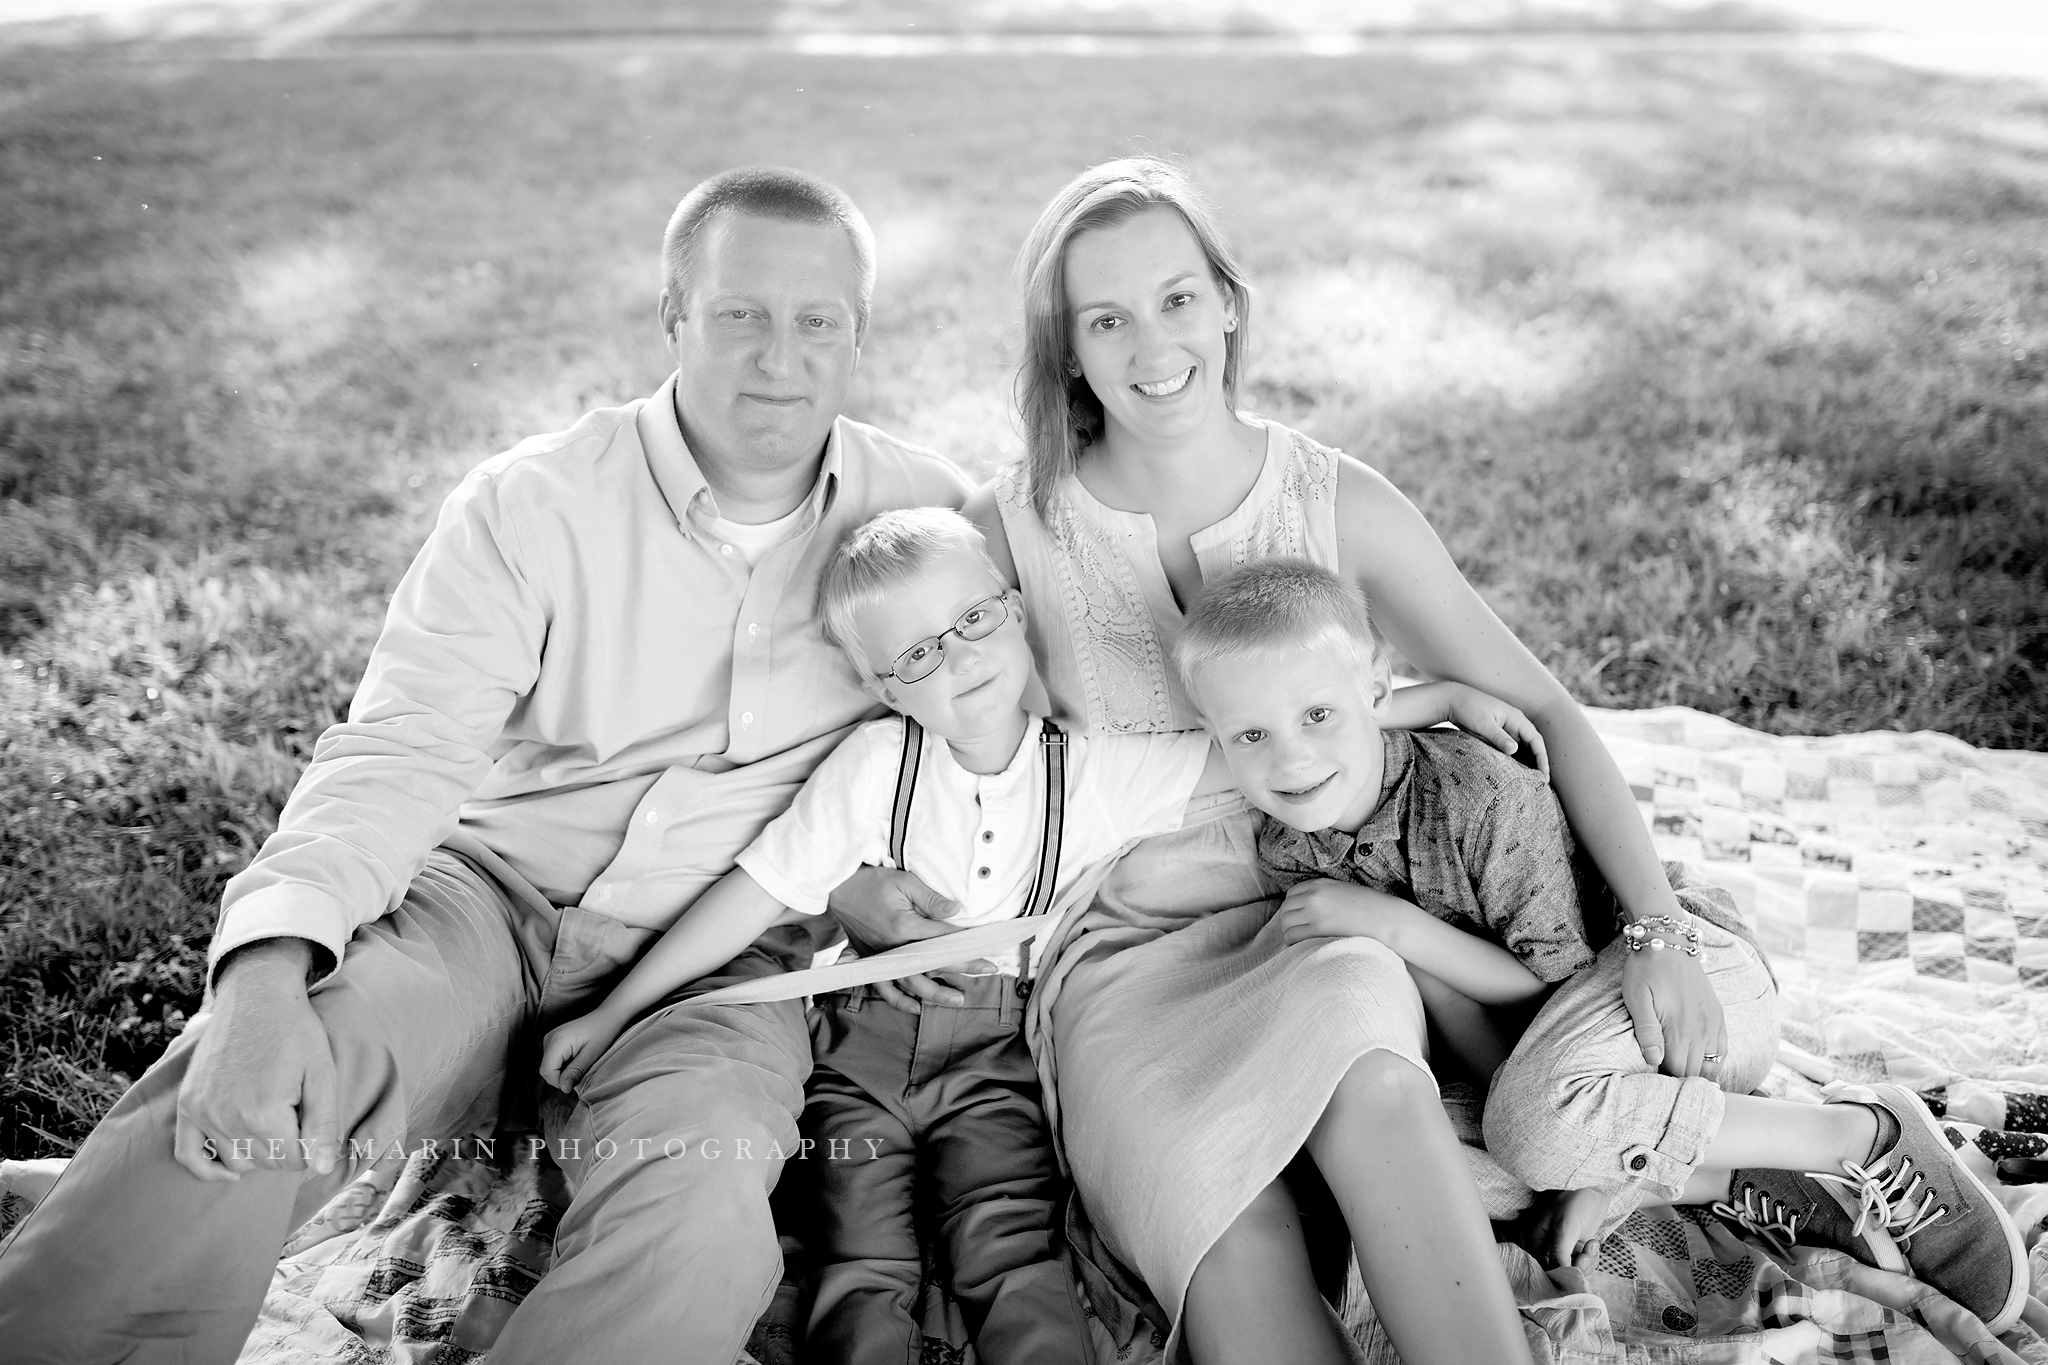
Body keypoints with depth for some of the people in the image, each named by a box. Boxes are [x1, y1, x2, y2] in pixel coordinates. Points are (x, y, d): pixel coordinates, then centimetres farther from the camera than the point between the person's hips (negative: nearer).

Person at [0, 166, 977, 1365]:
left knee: (701, 1219, -33)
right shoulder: (533, 503, -5)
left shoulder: (930, 512, 2)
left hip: (717, 955, 1)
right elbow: (396, 755, -13)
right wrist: (266, 976, -30)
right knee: (239, 1116, -31)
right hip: (490, 894, 0)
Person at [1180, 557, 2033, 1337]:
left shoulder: (1481, 793, -28)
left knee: (1534, 1124, -32)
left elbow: (1553, 975, -19)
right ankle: (1747, 1188, -8)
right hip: (1547, 1023, 7)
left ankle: (1864, 1136, -17)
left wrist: (1389, 922, -28)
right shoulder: (1285, 850, -10)